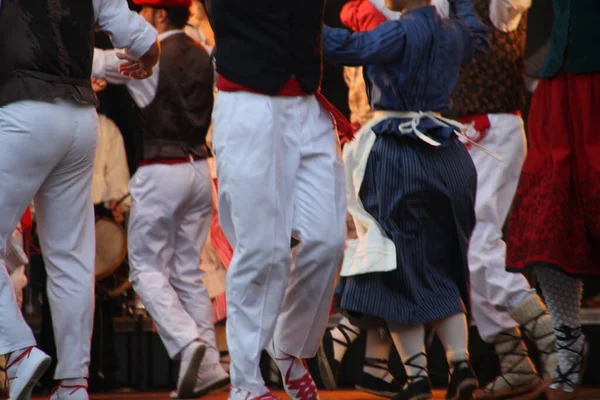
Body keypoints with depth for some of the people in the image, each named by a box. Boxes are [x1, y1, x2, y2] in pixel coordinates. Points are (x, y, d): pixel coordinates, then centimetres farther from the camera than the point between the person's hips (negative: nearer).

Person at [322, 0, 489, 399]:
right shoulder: (452, 32, 9)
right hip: (448, 156, 7)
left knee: (395, 268, 1)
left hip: (399, 154, -7)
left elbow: (347, 48, -26)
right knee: (442, 267, 16)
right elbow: (478, 38, 33)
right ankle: (460, 362, 3)